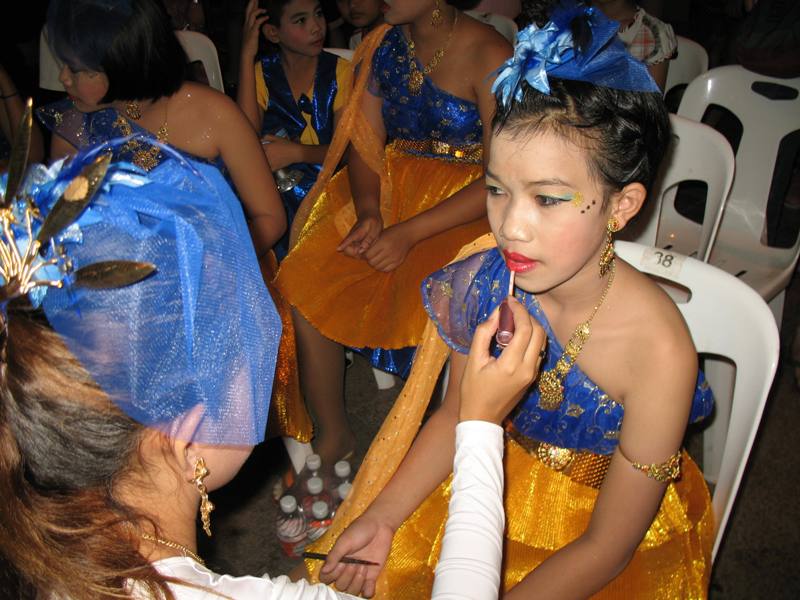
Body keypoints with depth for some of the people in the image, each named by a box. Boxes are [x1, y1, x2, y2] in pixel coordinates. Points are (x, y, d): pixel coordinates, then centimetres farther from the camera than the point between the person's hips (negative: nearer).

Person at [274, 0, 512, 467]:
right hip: (389, 191, 6)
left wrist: (409, 233, -21)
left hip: (461, 209, -5)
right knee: (303, 283, -13)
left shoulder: (488, 56, -12)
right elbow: (366, 141, 8)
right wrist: (368, 212, -11)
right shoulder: (384, 44, 8)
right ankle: (332, 434, 3)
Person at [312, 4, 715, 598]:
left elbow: (606, 547, -20)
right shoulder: (485, 281, -19)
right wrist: (382, 516, -9)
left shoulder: (658, 352, -31)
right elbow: (455, 417, 0)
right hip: (499, 480, 4)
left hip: (614, 529, -3)